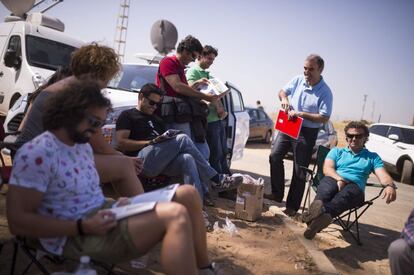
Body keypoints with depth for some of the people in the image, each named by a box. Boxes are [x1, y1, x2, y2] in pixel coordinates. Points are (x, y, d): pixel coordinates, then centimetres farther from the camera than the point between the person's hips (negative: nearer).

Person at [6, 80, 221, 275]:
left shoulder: (83, 146, 14)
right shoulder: (37, 153, -15)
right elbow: (18, 222, -17)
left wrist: (114, 204, -1)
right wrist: (84, 227, -22)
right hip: (74, 237, -9)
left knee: (187, 194, -3)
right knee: (176, 215, -28)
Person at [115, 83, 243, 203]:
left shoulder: (157, 120, 33)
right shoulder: (127, 115, 13)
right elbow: (121, 143, -1)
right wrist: (151, 142, -10)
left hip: (162, 163, 6)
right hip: (141, 160, -6)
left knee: (187, 159, -28)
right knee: (182, 139, -24)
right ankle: (216, 180, -19)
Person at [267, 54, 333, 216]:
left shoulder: (325, 92, -14)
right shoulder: (298, 80, 0)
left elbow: (324, 118, -17)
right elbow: (282, 92, 15)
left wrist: (302, 114, -24)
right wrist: (284, 99, -9)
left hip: (307, 132, -5)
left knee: (299, 170, 1)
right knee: (275, 156, 0)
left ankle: (292, 206, 11)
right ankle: (277, 194, 15)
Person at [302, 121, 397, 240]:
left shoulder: (373, 157, 25)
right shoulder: (336, 151, 25)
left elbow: (383, 176, 7)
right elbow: (327, 169, 6)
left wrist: (390, 186, -19)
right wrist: (339, 179, -17)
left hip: (355, 188, 0)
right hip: (334, 180, 1)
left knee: (348, 192, -38)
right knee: (327, 184, -37)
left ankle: (323, 212, -69)